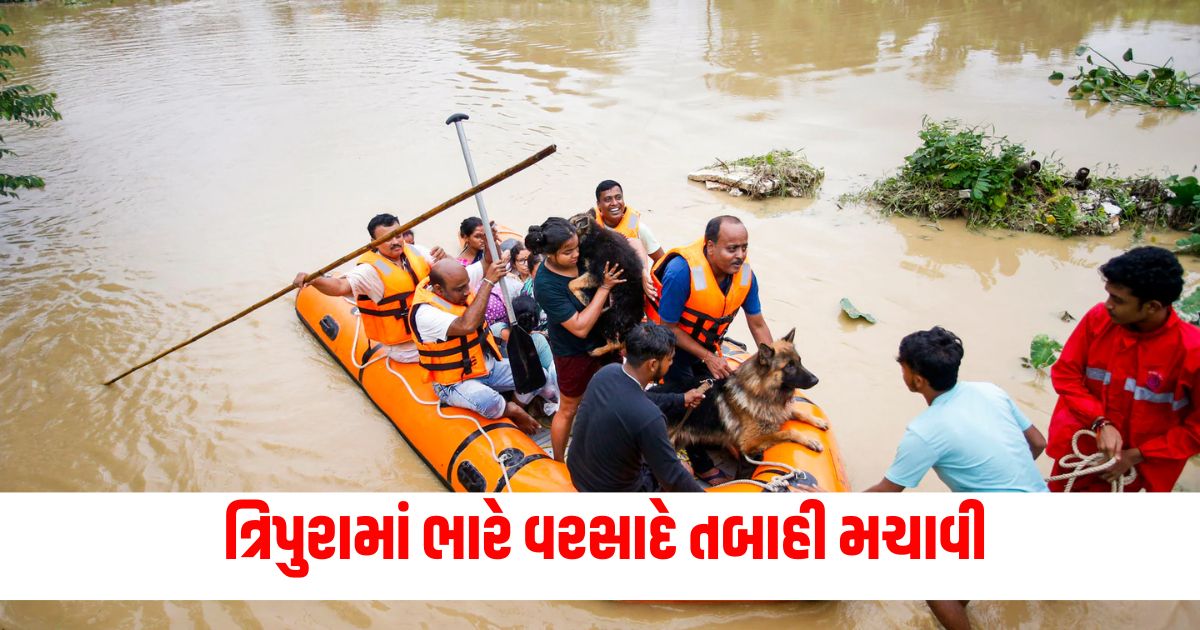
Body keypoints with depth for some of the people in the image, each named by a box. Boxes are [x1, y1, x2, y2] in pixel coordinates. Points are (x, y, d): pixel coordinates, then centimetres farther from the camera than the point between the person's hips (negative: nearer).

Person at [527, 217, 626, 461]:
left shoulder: (582, 253, -17)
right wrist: (605, 287, -30)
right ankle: (559, 463, 37)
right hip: (574, 353, -6)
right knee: (568, 410, 14)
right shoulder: (545, 285, -30)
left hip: (603, 339, 6)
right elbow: (580, 327, -30)